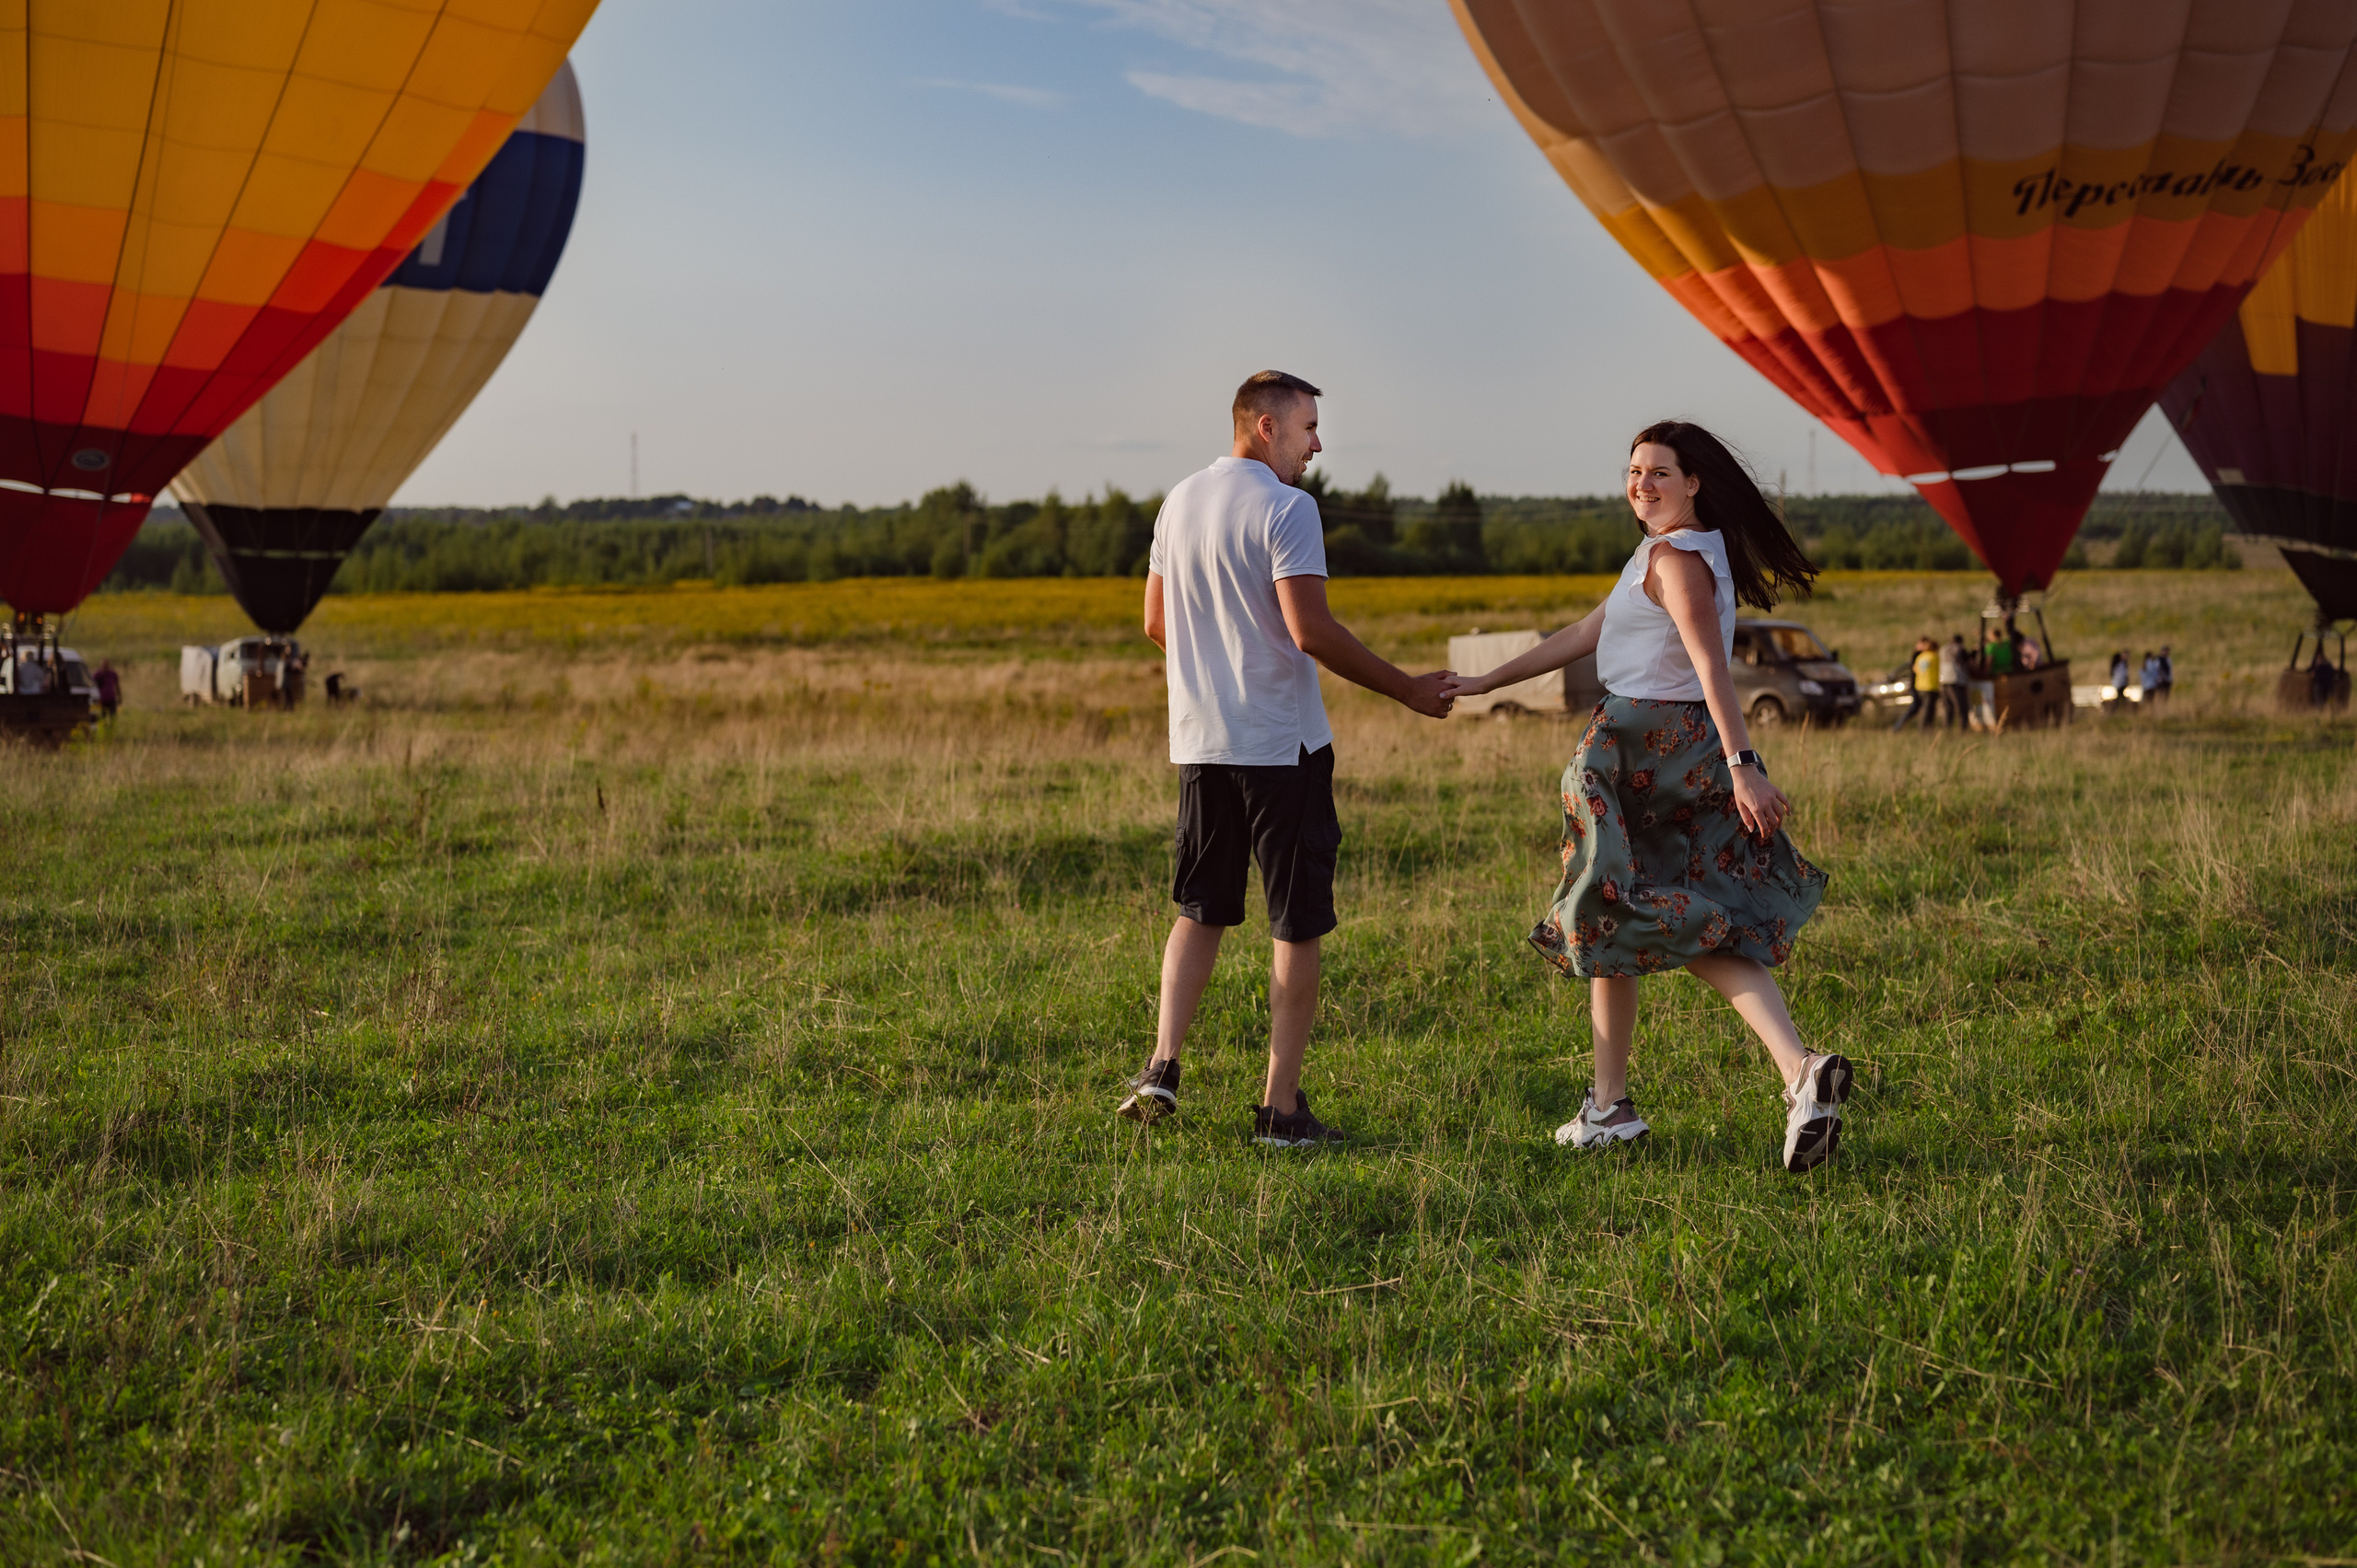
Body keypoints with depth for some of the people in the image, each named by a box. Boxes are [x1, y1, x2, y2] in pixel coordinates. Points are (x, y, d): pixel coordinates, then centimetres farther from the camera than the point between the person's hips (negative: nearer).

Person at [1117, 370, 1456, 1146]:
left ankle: (1162, 1065, 5)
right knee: (1297, 927, 3)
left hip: (1200, 741, 7)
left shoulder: (1181, 501, 11)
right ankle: (1280, 1107, 6)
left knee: (1199, 909, 18)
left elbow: (1156, 624, 18)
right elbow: (1311, 632, -20)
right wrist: (1405, 689, -12)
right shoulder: (1286, 508, -12)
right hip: (1282, 744, -7)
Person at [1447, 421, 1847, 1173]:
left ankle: (1610, 1105, 14)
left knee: (1608, 922, 5)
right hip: (1683, 751, 9)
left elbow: (1712, 668, -24)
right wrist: (1489, 681, 27)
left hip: (1642, 750, -9)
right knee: (1706, 931, 4)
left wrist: (1742, 767, -32)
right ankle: (1800, 1070, -14)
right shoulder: (1658, 553, 18)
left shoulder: (1677, 558, -12)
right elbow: (1585, 635, 24)